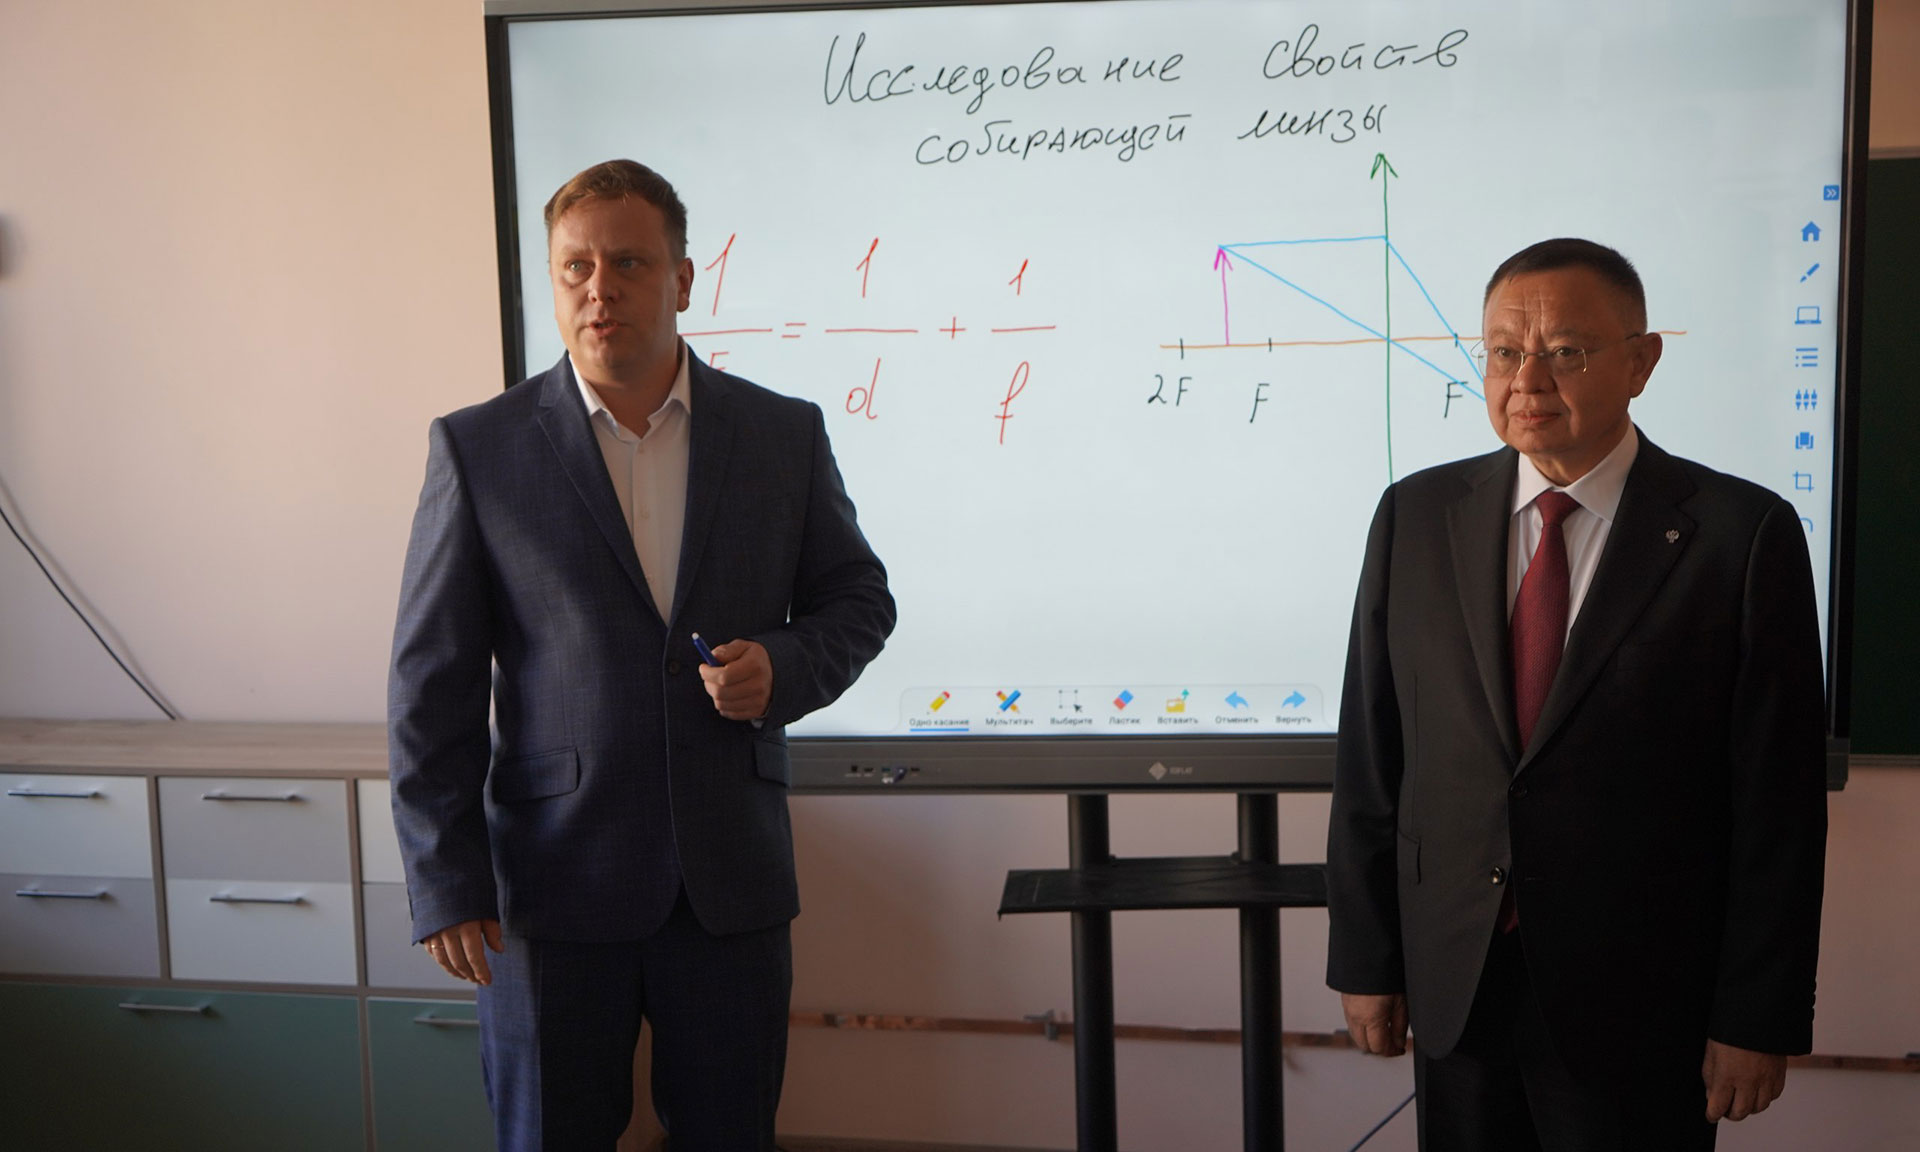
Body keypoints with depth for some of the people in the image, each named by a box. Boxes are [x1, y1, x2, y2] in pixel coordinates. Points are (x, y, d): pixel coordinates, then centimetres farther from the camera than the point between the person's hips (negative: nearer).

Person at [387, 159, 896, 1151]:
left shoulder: (785, 434, 3)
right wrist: (445, 882, -5)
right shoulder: (478, 448, -2)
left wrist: (782, 666, -11)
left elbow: (857, 598, 11)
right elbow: (431, 685, -2)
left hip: (733, 881, 2)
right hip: (553, 884, -1)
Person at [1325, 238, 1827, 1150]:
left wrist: (1760, 1021, -6)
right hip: (1453, 987, 3)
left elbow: (1778, 800, -7)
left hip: (1642, 1005, -2)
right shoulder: (1417, 517, 1)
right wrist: (1364, 962, 2)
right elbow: (1369, 758, 2)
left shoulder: (1743, 534, -8)